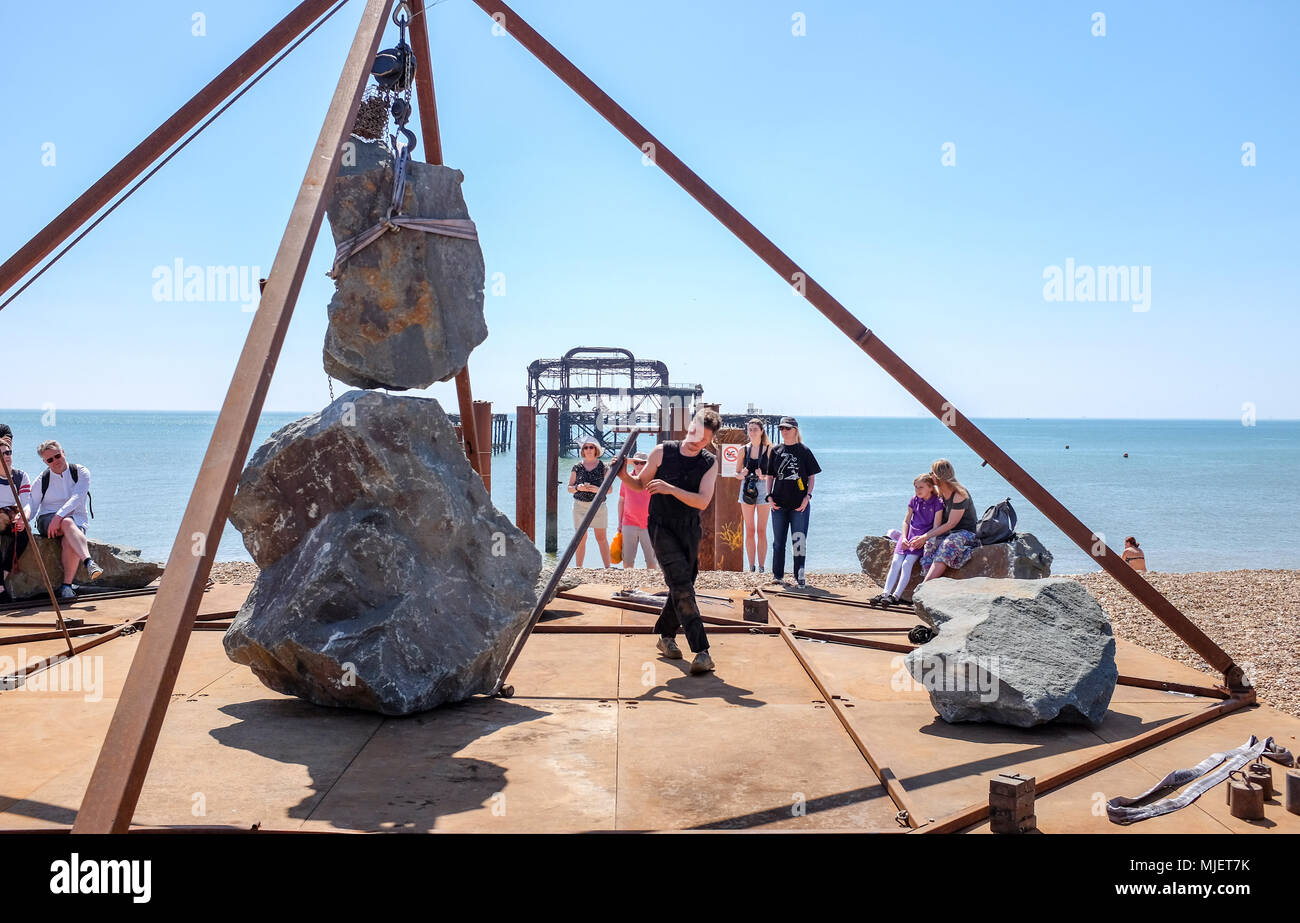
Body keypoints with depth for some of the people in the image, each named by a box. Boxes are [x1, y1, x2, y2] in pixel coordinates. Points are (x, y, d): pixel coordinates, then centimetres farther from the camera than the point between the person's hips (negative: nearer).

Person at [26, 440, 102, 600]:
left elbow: (77, 497, -14)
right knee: (68, 522, -38)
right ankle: (89, 563, -57)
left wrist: (59, 515, -29)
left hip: (77, 520, 0)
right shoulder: (41, 481, 7)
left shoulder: (81, 472, 1)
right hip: (46, 520, 0)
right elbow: (31, 508, -2)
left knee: (70, 542, -36)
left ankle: (66, 586, -33)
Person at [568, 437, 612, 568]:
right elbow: (569, 488, 9)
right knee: (581, 538, 3)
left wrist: (598, 489, -16)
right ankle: (579, 568, 10)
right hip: (580, 505, 1)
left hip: (599, 505, -1)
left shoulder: (603, 467, 2)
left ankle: (608, 567, 5)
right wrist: (578, 488, -12)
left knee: (601, 538, 0)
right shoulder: (577, 467, 6)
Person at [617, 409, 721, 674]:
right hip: (662, 527, -3)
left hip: (690, 529, 4)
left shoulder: (710, 463, -1)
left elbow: (702, 501, -14)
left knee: (682, 586, 9)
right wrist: (625, 475, -15)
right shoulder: (662, 451, -5)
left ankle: (665, 635, 34)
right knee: (681, 584, -16)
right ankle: (701, 650, -20)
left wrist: (671, 489, -25)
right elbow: (641, 483, 6)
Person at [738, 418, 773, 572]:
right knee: (749, 531, 5)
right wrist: (742, 474, -10)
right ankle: (751, 567, 9)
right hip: (746, 489, 3)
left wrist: (763, 476, -19)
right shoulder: (744, 449, 7)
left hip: (763, 489, -3)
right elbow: (738, 474, 12)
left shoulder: (769, 449, -1)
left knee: (761, 531, 0)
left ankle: (761, 567, 4)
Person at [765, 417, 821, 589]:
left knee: (799, 541, -3)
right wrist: (769, 496, 2)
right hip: (779, 504, 3)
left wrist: (807, 496, -8)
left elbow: (812, 476, 2)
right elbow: (770, 475, 13)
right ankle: (777, 575, 19)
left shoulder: (804, 451, 1)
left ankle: (799, 576, 7)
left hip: (799, 504, -3)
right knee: (778, 541, 9)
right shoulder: (775, 451, 9)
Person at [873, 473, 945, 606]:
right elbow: (906, 521, 11)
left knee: (907, 563, -20)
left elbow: (936, 527, -8)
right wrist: (904, 538, -3)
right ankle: (886, 593, -14)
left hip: (924, 537, -5)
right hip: (909, 534, 5)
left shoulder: (937, 503, -5)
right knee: (896, 562, -10)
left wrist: (923, 538, -20)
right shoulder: (914, 500, 10)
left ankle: (897, 595, -23)